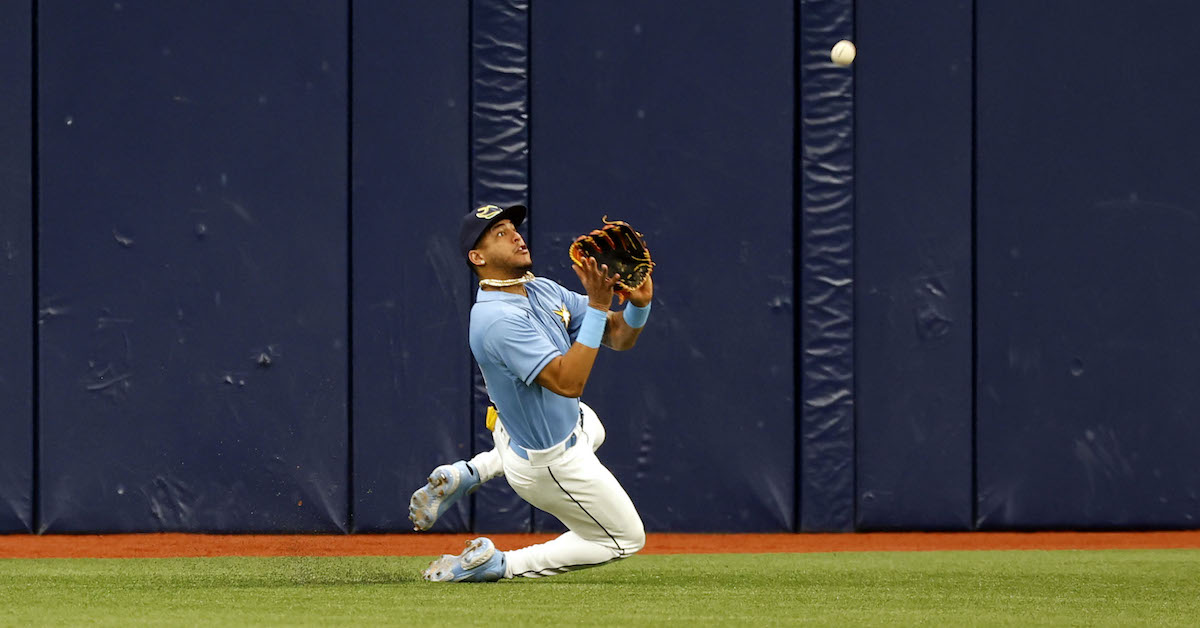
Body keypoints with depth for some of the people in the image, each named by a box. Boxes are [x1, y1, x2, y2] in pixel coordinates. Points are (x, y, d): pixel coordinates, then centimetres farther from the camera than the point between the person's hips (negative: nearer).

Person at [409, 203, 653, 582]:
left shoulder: (543, 291, -2)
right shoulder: (499, 319, -31)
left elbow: (618, 338, -3)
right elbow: (567, 382, -38)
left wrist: (639, 303, -24)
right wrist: (598, 306, -39)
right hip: (551, 465, -8)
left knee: (590, 426, 42)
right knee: (626, 538, 9)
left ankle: (463, 477, 20)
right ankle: (498, 564, 6)